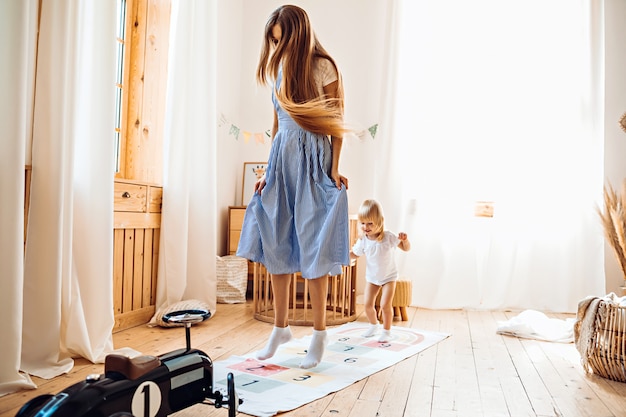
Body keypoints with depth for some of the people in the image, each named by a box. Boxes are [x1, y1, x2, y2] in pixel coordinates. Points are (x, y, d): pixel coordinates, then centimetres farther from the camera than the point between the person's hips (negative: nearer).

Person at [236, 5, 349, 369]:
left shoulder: (322, 67, -3)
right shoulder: (279, 70, 15)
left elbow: (337, 123, -4)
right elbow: (277, 126, 16)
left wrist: (335, 168, -13)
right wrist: (268, 171, 12)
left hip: (314, 161, -6)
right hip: (282, 161, 6)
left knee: (312, 247, -4)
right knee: (277, 246, 7)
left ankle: (320, 334, 10)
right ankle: (281, 327, 21)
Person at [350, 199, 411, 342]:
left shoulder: (389, 237, -20)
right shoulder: (362, 241, -15)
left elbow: (406, 248, -9)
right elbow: (354, 254, 1)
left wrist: (405, 240, -30)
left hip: (389, 277, -3)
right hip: (371, 278, 3)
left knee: (385, 305, -11)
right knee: (367, 304, 2)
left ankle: (386, 331, 11)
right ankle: (374, 325, 31)